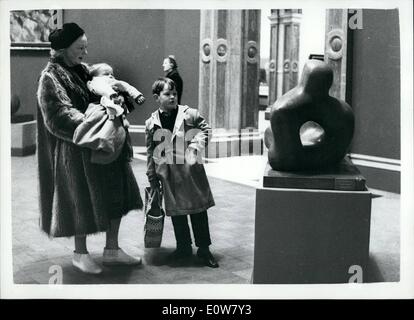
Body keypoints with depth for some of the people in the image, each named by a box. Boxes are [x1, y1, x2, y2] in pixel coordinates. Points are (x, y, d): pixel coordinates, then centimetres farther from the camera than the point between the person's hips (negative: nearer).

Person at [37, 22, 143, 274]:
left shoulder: (82, 70, 12)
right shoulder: (50, 77, -11)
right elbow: (58, 115, -19)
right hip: (75, 149, -8)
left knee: (116, 194, 8)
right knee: (82, 199, 2)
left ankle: (112, 249, 19)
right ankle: (80, 253, 21)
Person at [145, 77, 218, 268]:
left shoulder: (189, 114, -3)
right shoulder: (151, 123, 2)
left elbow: (205, 129, 5)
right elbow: (151, 152, 9)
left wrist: (196, 145, -13)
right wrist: (152, 177, 11)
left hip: (191, 171, -2)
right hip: (168, 175, 2)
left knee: (198, 209, 4)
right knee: (176, 213, 11)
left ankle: (204, 249, 16)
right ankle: (184, 247, 27)